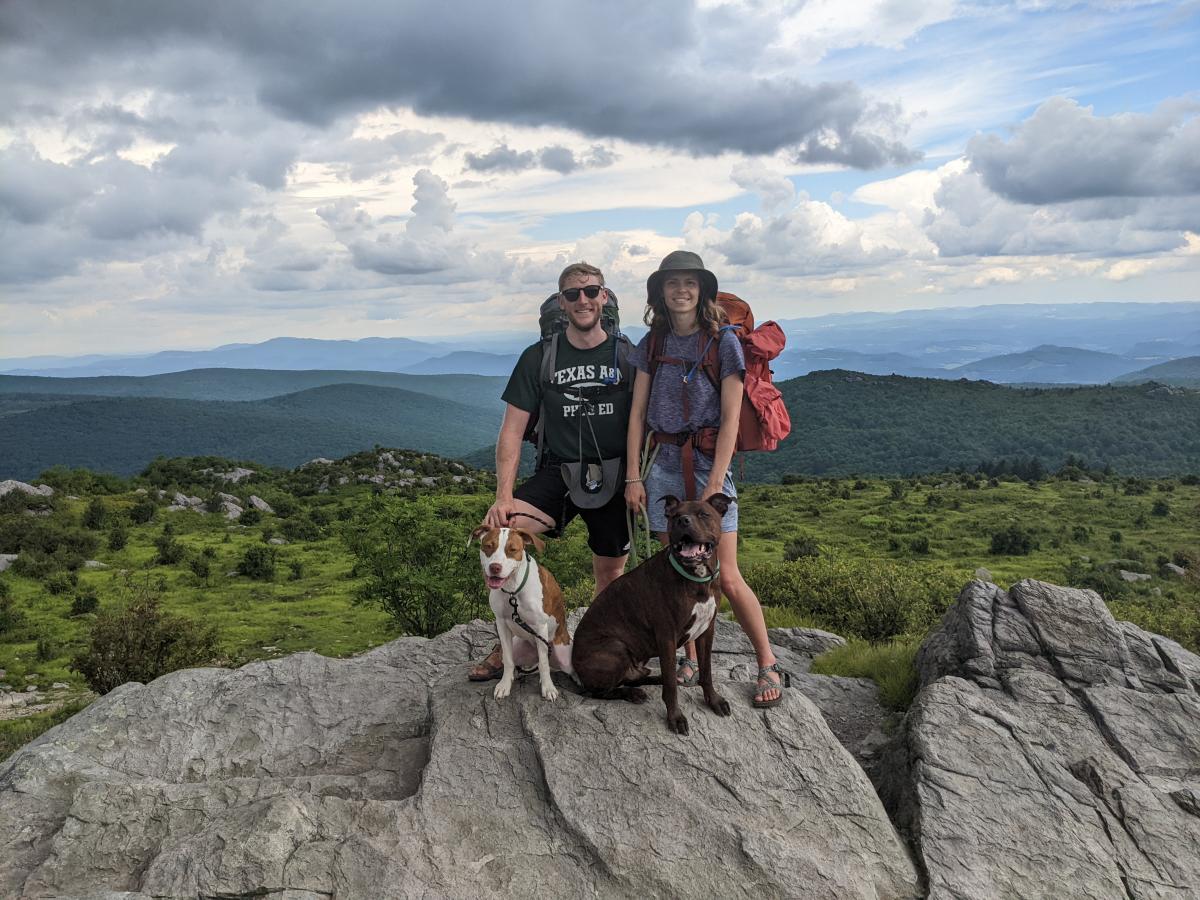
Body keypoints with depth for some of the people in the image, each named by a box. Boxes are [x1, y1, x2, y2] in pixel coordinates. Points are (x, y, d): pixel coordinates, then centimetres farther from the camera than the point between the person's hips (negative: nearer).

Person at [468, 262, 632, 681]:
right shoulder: (538, 358, 2)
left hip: (613, 477, 0)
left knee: (611, 576, 6)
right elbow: (512, 431, -1)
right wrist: (504, 496, -12)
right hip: (557, 473, 0)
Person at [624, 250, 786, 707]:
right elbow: (637, 414, 7)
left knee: (727, 578, -5)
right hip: (664, 464, 4)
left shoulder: (723, 342, -4)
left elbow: (730, 419, -8)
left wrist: (714, 485, -13)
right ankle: (692, 660, 25)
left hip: (708, 462, -4)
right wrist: (633, 477, 1)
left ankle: (769, 665, 12)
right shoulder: (653, 344, 7)